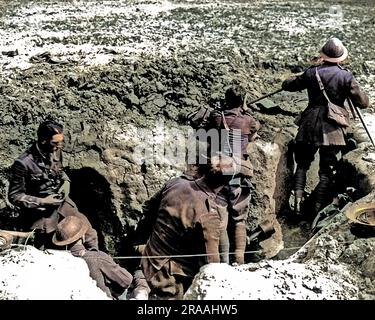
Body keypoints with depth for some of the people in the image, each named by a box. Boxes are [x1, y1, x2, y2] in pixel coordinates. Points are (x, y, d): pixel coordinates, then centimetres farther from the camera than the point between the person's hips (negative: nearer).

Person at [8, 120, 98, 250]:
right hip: (41, 213, -5)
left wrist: (66, 183, -4)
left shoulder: (56, 151, -5)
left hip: (62, 204, 5)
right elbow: (14, 196, -15)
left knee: (91, 235, 1)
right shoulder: (23, 163, -23)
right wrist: (43, 202, -22)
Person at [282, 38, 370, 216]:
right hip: (333, 129, -2)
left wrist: (297, 79, 32)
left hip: (309, 126, 2)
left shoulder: (311, 73, 0)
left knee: (302, 164, 15)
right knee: (327, 171, 7)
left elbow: (287, 85, 13)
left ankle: (298, 202, 4)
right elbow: (363, 103, -3)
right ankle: (318, 209, 6)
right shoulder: (346, 76, -6)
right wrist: (354, 89, 15)